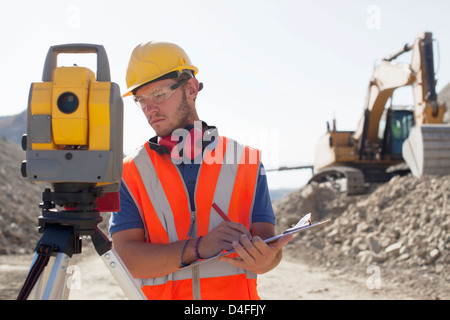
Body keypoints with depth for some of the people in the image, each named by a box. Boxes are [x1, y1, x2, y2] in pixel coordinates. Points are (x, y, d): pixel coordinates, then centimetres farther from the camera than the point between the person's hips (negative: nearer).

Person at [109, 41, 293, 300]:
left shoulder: (247, 161, 9)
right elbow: (126, 259, -2)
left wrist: (262, 259, -18)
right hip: (161, 293, 0)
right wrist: (197, 248, -15)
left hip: (236, 293, 0)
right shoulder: (130, 172, 8)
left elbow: (267, 240, 5)